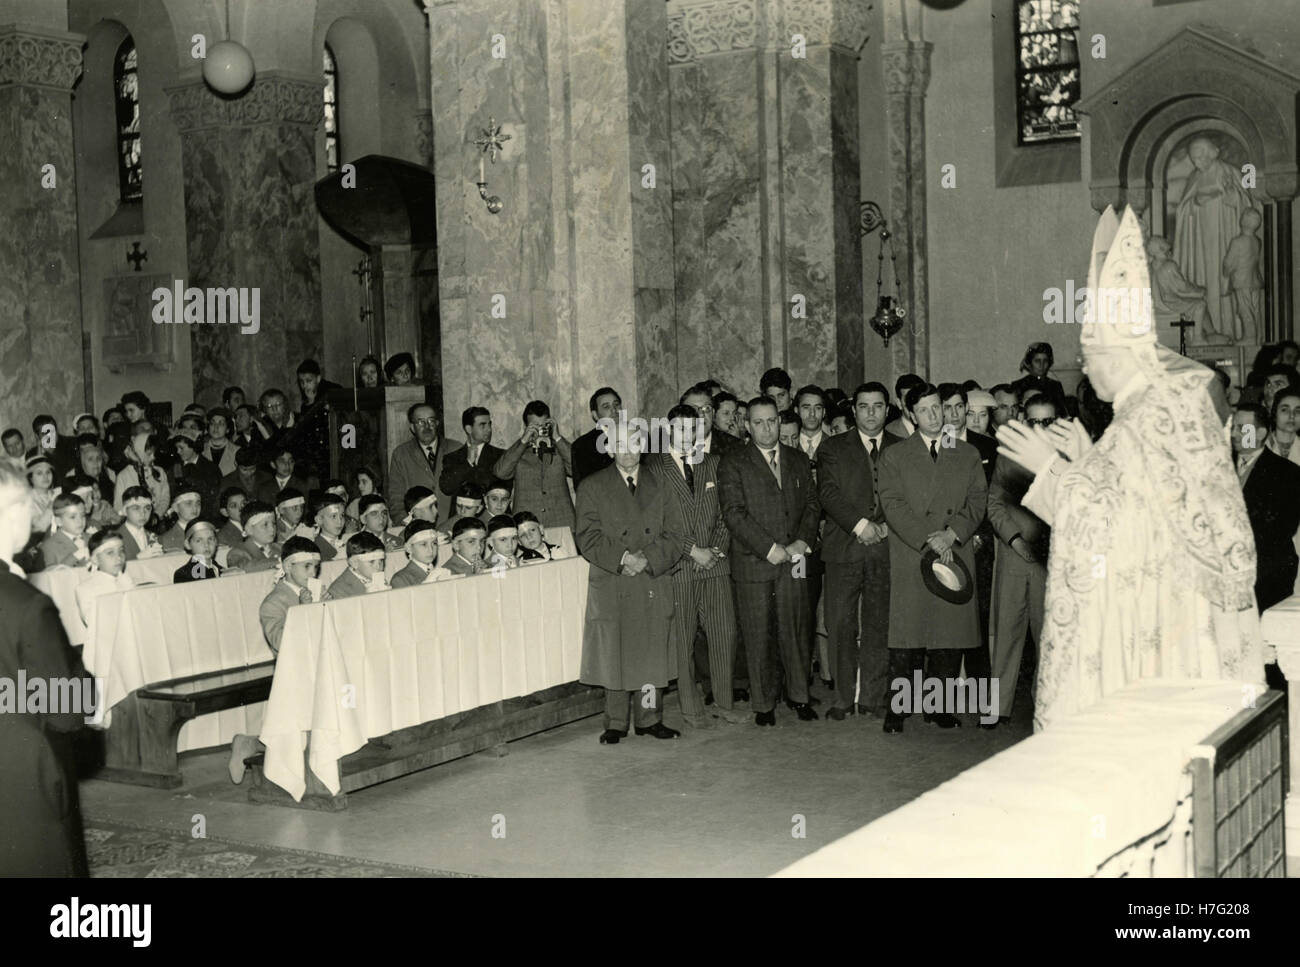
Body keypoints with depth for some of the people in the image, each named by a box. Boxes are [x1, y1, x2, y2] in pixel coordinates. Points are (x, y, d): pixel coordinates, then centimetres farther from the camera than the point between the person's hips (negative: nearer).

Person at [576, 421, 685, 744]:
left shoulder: (657, 486, 10)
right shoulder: (593, 487, 3)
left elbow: (673, 535, 4)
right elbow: (587, 538, -4)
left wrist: (647, 559, -12)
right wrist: (622, 558, -17)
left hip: (653, 587, 2)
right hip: (611, 590, -2)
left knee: (652, 655, 6)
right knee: (614, 656, 1)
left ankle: (649, 719, 18)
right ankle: (615, 724, 12)